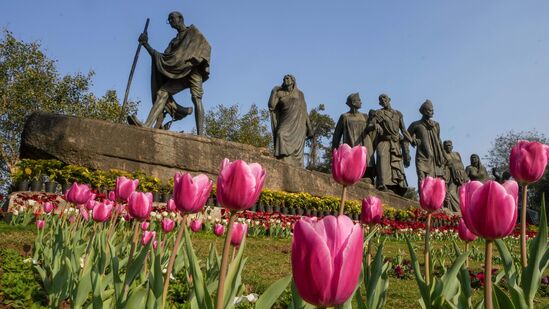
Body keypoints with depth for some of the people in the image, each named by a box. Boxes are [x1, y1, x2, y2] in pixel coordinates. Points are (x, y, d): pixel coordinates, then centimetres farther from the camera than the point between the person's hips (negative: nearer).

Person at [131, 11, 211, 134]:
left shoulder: (193, 31, 14)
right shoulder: (174, 41, 29)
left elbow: (206, 46, -1)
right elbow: (162, 58, 21)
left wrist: (194, 59, -17)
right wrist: (146, 45, 15)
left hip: (193, 69, -5)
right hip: (180, 73, 5)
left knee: (196, 98, -23)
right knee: (162, 92, -15)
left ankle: (200, 135, -33)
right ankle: (147, 126, -30)